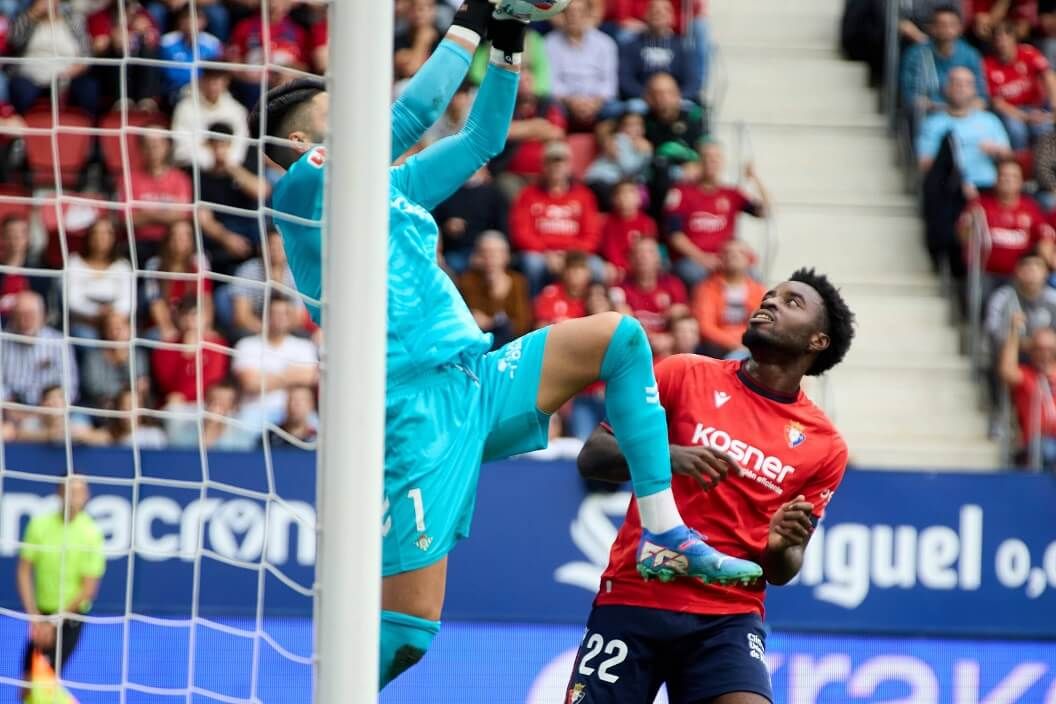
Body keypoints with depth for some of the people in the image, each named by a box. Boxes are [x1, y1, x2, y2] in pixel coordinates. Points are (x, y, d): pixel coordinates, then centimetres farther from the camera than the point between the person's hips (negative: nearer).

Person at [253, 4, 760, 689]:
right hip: (422, 408, -9)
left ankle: (665, 535, 1)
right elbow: (412, 115, -13)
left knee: (619, 337, 5)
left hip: (480, 387, 9)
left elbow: (480, 142, 29)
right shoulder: (303, 186, -4)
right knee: (400, 636, -14)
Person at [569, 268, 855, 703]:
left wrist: (781, 545, -13)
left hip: (728, 618, 0)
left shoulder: (824, 446, 6)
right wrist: (668, 456, -18)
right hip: (632, 601, 0)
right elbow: (591, 456, 0)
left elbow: (781, 572, 11)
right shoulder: (684, 375, 3)